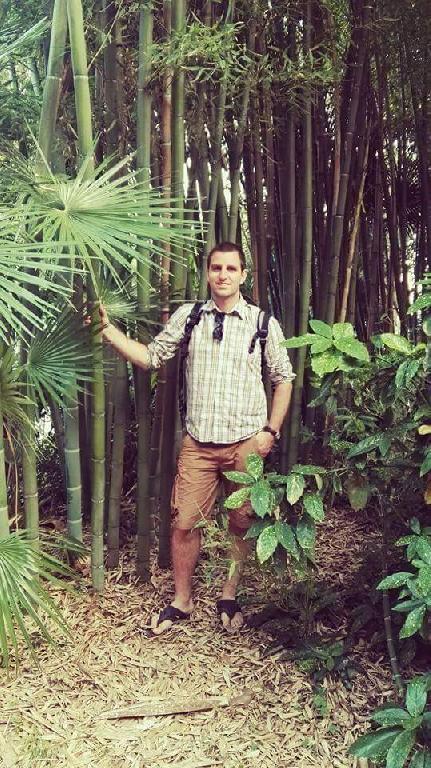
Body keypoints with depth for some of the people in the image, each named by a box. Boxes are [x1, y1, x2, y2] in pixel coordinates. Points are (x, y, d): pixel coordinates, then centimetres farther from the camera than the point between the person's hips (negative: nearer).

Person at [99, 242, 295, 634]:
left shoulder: (263, 322, 0)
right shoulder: (188, 316, 5)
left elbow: (283, 379, 5)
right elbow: (151, 356, 5)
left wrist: (271, 430, -2)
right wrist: (108, 329, -4)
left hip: (246, 442, -1)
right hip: (198, 443, 1)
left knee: (242, 524, 11)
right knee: (184, 522, 3)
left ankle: (229, 598, 31)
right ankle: (181, 601, 23)